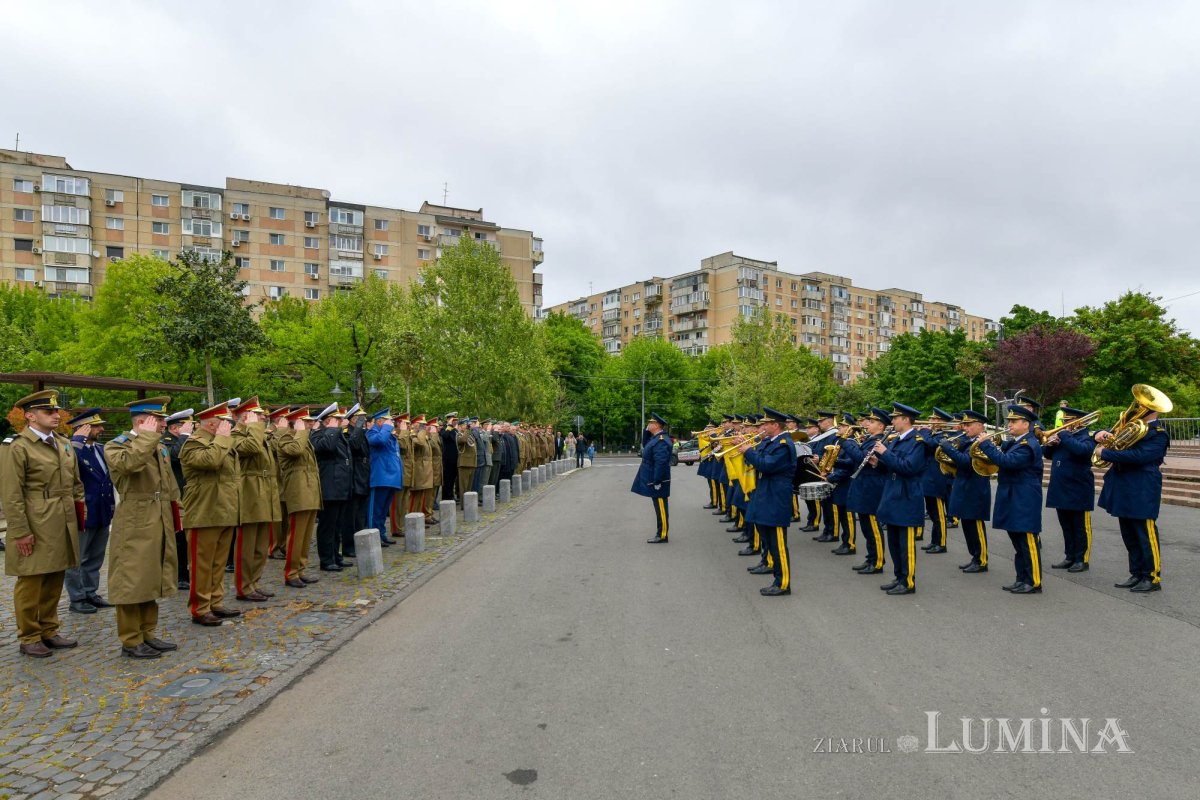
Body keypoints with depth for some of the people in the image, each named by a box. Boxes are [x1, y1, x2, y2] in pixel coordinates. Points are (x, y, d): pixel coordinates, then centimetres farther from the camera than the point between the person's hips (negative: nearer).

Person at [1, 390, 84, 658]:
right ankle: (29, 638, 17)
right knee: (31, 583, 4)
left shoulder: (64, 444, 13)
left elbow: (76, 484, 19)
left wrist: (79, 513, 12)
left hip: (63, 527, 7)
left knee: (55, 581, 14)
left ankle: (49, 630, 26)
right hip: (35, 529, -6)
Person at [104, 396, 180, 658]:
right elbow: (128, 462, -33)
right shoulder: (117, 445, -7)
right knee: (132, 582, 1)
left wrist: (175, 518, 17)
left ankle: (148, 634, 24)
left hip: (160, 526, 7)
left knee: (151, 579, 14)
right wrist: (147, 435, -23)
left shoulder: (161, 448, 14)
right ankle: (131, 641, 11)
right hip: (134, 526, -7)